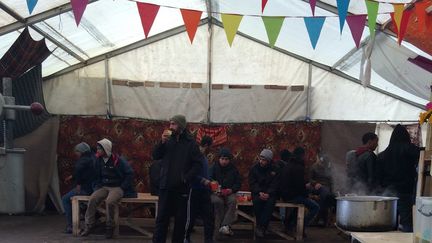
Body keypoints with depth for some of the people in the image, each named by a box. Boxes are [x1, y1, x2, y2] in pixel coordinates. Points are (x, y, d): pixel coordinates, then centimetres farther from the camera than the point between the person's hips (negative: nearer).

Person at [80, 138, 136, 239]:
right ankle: (89, 225, -11)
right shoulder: (98, 160, 5)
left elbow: (130, 174, -8)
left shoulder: (118, 160, -13)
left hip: (117, 187, -5)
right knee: (92, 199, -23)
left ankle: (110, 227, -13)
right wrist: (97, 186, 2)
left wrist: (122, 187, -9)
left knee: (109, 202, -33)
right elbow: (97, 176, 18)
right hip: (104, 187, 5)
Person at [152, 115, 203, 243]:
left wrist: (187, 178, -13)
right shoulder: (168, 140, 7)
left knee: (180, 218, 8)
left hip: (182, 187, -2)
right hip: (166, 185, 2)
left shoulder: (190, 143, -3)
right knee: (162, 216, 3)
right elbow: (155, 156, 4)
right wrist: (162, 142, -10)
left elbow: (198, 164, -6)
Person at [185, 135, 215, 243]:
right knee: (192, 217, 6)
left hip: (204, 191, 8)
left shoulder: (204, 157, 13)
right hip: (195, 191, -8)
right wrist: (203, 180, -23)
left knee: (209, 218, 4)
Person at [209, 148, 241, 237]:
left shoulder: (233, 169, 9)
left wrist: (231, 190, -10)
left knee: (233, 201, -32)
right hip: (216, 193, -1)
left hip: (229, 192, 1)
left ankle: (225, 225, -36)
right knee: (217, 201, -35)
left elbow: (238, 183, 11)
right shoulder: (214, 168, 3)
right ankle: (220, 226, -26)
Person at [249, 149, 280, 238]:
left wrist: (268, 194, -22)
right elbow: (252, 183, -3)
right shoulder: (254, 168, 2)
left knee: (270, 202, -33)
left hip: (270, 193, 0)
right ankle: (261, 226, -21)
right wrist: (259, 192, -19)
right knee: (257, 201, -33)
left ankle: (260, 227, -29)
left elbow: (275, 185, -4)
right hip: (257, 192, 0)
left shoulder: (274, 170, 1)